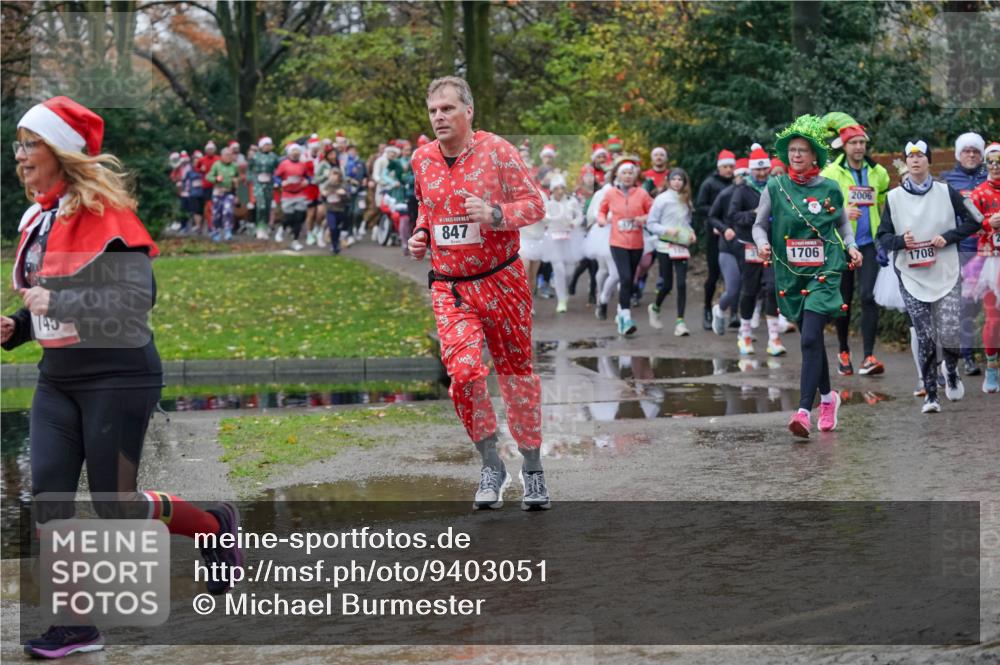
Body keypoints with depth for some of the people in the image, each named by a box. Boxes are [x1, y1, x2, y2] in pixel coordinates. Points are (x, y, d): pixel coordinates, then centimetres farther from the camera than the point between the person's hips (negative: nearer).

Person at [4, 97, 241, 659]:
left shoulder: (105, 214, -15)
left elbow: (137, 299, -21)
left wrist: (56, 302, -22)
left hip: (117, 377, -7)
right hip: (57, 379, 7)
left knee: (114, 504, -2)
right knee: (48, 497, -4)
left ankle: (216, 527, 25)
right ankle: (76, 625, 2)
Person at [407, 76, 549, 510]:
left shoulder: (497, 150, -9)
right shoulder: (421, 160, 4)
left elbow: (534, 204, -8)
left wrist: (495, 215, -25)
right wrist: (420, 234, 4)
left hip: (502, 281, -2)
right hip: (449, 288, 2)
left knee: (516, 372, 7)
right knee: (464, 372, -16)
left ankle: (532, 470, 23)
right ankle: (491, 466, 1)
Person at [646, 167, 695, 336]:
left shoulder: (685, 201, 9)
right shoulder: (662, 199, -5)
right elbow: (650, 224, -4)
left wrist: (691, 232, 1)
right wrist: (666, 230, -18)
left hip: (681, 246, 3)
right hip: (665, 246, -3)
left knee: (682, 283, -8)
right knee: (667, 284, 2)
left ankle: (680, 322, -6)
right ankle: (655, 308, 33)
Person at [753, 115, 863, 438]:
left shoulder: (830, 189, 0)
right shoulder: (775, 188, 1)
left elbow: (843, 223, 17)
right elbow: (759, 224, 7)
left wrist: (851, 247, 1)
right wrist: (762, 244, -13)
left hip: (824, 272, -2)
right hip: (790, 274, 3)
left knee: (810, 339, -15)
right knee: (811, 339, 14)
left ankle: (804, 411, -19)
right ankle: (827, 397, 36)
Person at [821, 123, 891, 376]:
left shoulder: (878, 173, 8)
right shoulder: (831, 173, -4)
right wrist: (842, 213, -24)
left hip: (869, 243, 1)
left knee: (868, 296, -13)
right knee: (843, 299, 8)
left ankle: (869, 356, -14)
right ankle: (844, 352, 26)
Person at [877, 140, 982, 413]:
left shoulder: (946, 192, 3)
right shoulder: (893, 197, 4)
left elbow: (974, 221, 6)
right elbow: (883, 236, 7)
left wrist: (948, 237, -8)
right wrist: (900, 241, -14)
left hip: (946, 274, 0)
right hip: (912, 277, 0)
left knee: (949, 334, -6)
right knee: (925, 337, -5)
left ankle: (951, 372, 27)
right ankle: (930, 394, 5)